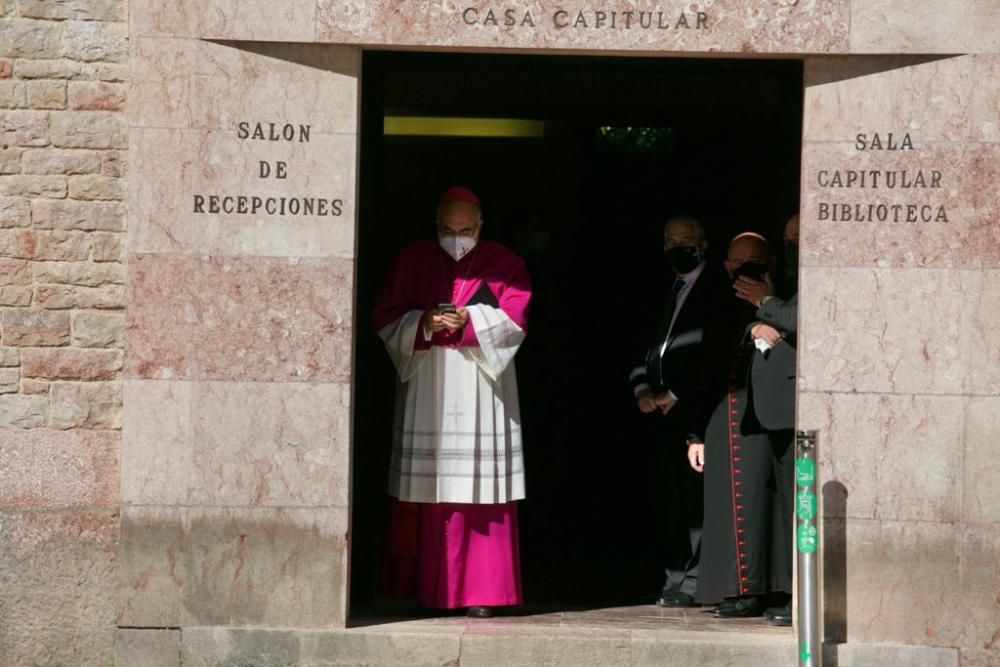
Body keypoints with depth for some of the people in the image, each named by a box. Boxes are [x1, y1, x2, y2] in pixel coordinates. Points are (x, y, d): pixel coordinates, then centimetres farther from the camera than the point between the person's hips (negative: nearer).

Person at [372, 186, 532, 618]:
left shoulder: (504, 264, 8)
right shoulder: (413, 261, 12)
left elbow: (515, 318, -2)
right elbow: (386, 318, 6)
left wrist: (468, 321, -17)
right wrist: (424, 325, -13)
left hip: (481, 390, -1)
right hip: (426, 388, 1)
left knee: (481, 494, -6)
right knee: (426, 491, -3)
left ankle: (480, 592, -6)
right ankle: (424, 591, 0)